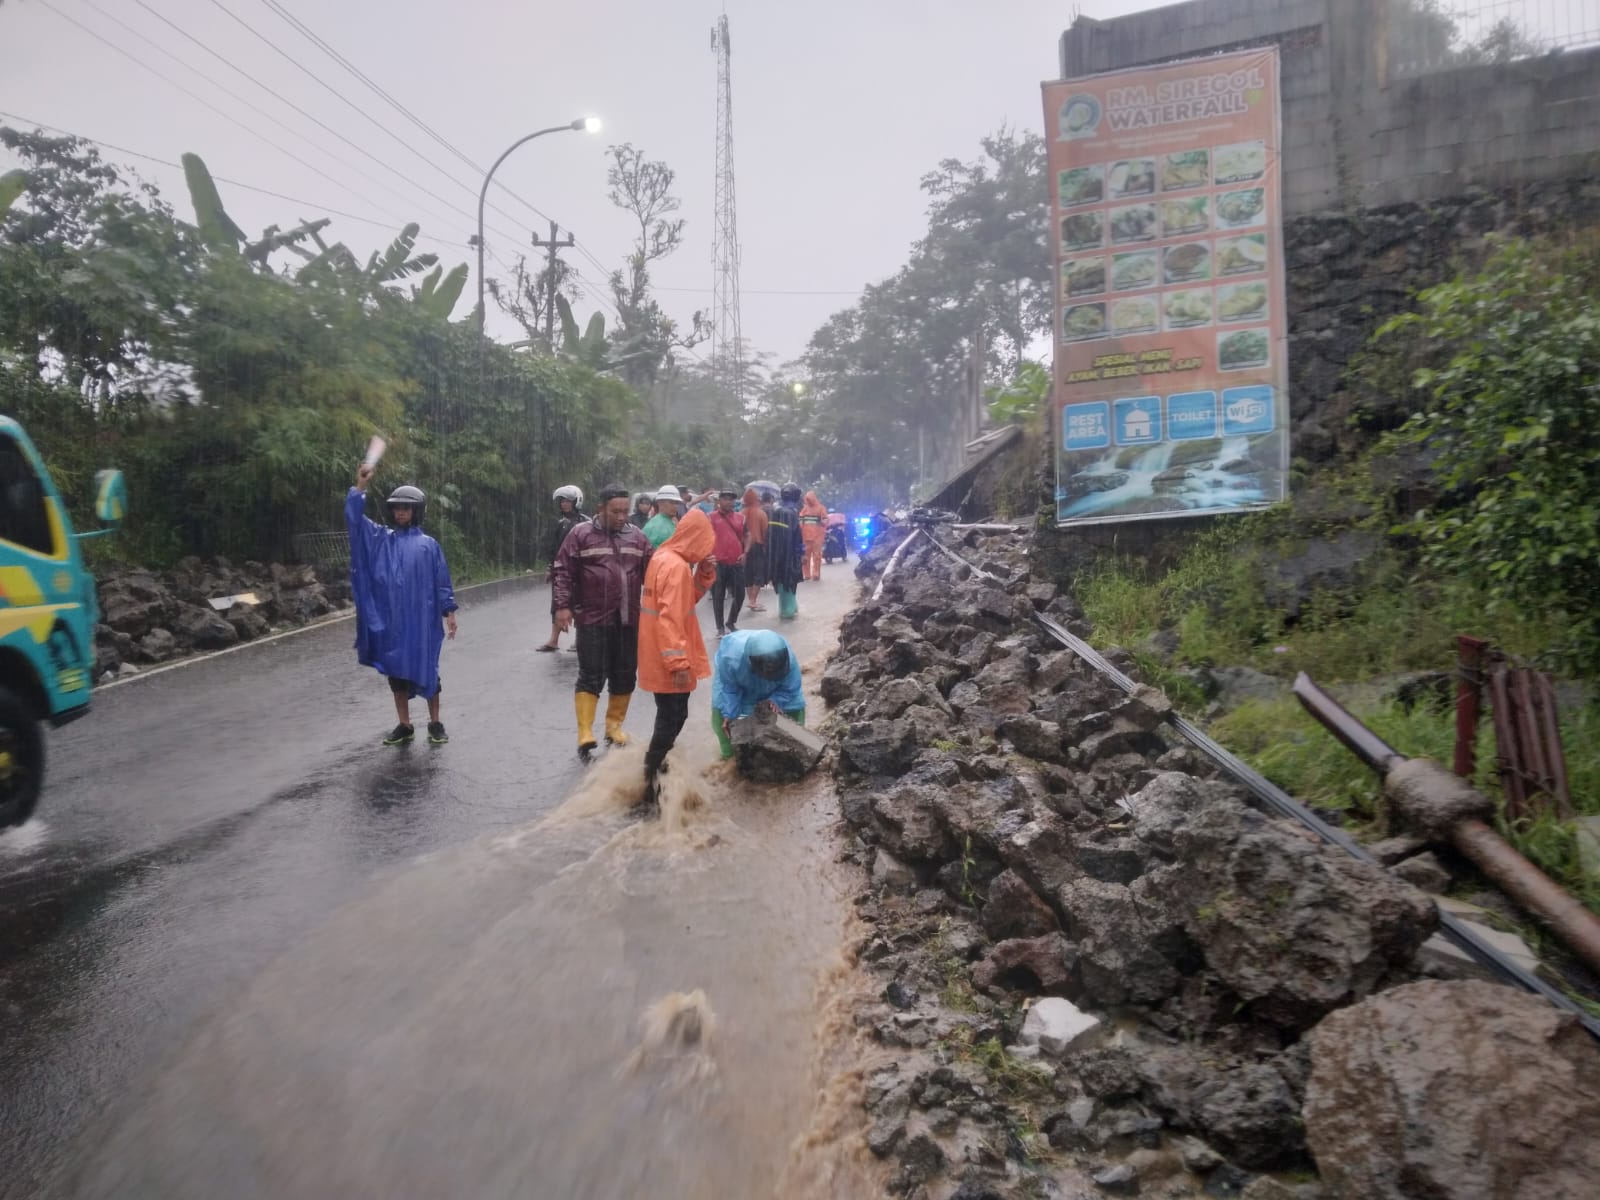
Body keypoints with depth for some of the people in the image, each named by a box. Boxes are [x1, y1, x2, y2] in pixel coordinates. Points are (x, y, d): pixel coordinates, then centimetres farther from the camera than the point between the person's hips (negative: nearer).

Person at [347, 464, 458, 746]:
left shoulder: (428, 544, 3)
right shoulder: (381, 539, 8)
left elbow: (442, 580, 3)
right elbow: (354, 520, -2)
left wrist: (449, 612, -1)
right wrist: (360, 488, -11)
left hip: (421, 619, -2)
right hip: (391, 619, 3)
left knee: (426, 669, 3)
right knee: (396, 670, 7)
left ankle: (435, 723, 15)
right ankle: (404, 726, 18)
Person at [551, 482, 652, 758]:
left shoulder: (637, 537, 9)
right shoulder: (581, 534, -3)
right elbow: (564, 572, -3)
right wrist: (563, 606, -10)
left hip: (628, 620, 4)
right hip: (592, 619, -4)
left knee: (625, 675, 10)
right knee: (591, 676, -5)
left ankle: (614, 725, 26)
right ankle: (585, 733, -2)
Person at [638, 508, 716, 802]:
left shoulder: (665, 556, 10)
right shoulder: (676, 566, -21)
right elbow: (670, 617, -26)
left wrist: (703, 576, 1)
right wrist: (678, 662, -26)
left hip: (661, 658, 10)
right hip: (668, 661, -10)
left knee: (670, 715, 21)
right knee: (673, 717, -3)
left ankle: (655, 765, 32)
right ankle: (650, 779, 1)